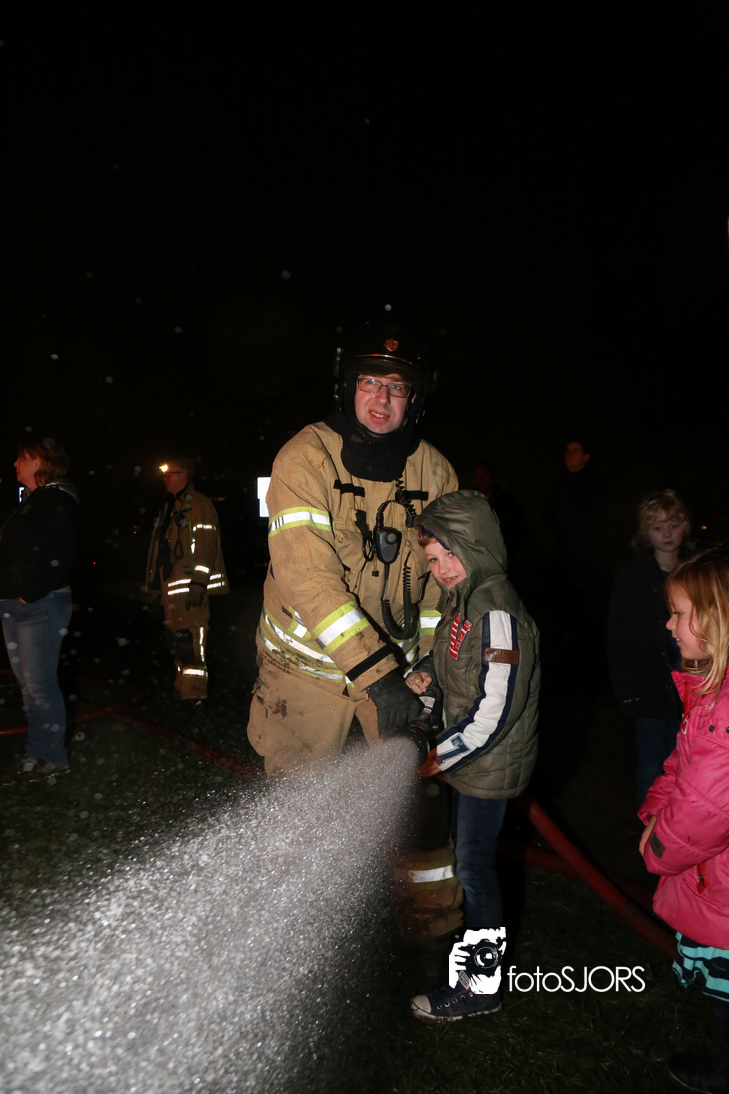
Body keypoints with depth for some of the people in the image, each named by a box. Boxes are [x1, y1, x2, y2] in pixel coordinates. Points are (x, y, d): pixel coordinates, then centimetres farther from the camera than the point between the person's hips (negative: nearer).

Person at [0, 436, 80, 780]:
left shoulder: (57, 502, -11)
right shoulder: (30, 501, 18)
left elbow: (57, 558, -20)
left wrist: (29, 593, -17)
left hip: (41, 605, -9)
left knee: (40, 684, -5)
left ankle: (53, 756, 7)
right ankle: (38, 749, 25)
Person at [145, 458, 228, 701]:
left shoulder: (198, 504, -9)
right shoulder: (170, 507, 21)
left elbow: (205, 545, -17)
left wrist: (198, 584, -22)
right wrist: (159, 585, 22)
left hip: (190, 587, -10)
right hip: (171, 587, 10)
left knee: (190, 642, -10)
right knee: (177, 642, 16)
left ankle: (194, 694, -3)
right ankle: (181, 690, 26)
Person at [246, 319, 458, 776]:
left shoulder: (436, 472, -4)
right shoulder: (304, 459, -17)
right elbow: (307, 575, -27)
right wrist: (375, 673, -31)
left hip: (397, 659, 3)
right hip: (308, 665, -3)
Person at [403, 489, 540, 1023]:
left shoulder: (496, 611, -29)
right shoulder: (467, 597, 0)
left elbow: (492, 713, -29)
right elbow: (453, 654, 17)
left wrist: (437, 758, -21)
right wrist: (426, 670, -4)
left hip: (490, 763, -9)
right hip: (470, 758, 9)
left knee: (474, 866, 6)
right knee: (468, 854, 26)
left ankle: (481, 988, 26)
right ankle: (475, 934, 51)